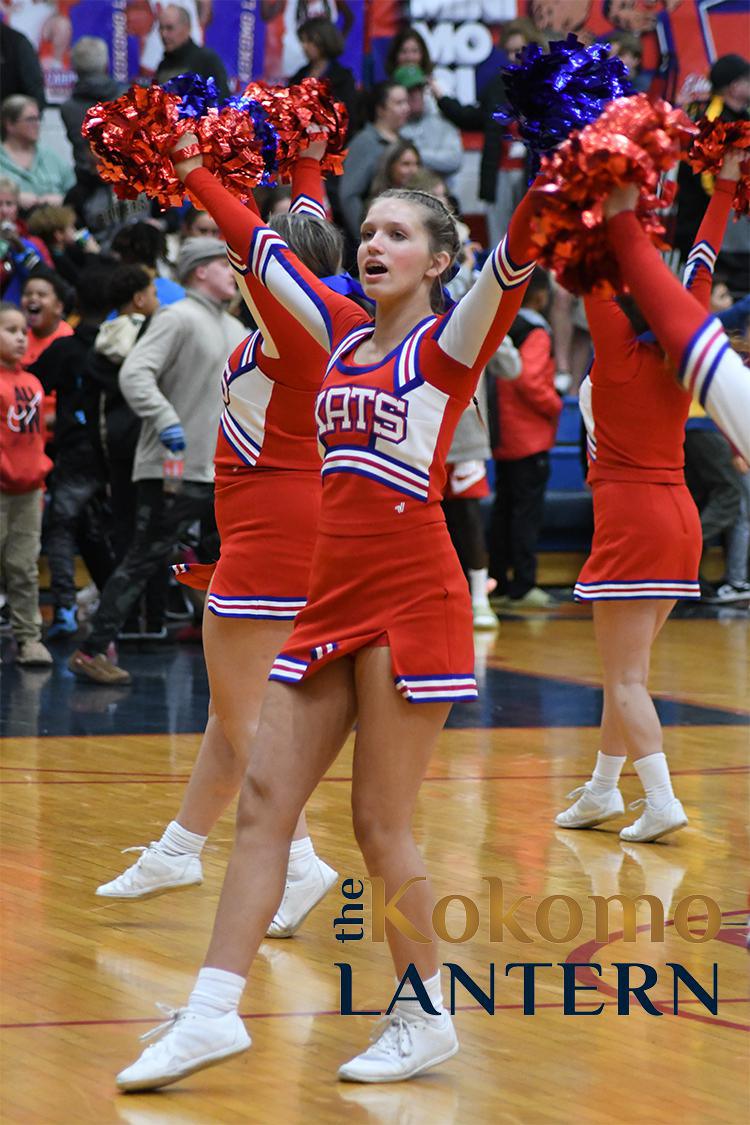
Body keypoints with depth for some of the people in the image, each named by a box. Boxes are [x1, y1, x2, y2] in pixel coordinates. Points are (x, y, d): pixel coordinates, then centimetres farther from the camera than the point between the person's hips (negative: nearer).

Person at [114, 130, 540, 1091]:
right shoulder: (342, 332, 13)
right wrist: (190, 172, 23)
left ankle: (427, 1016, 11)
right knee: (263, 799, 1)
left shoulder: (449, 342, -4)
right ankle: (212, 1014, 2)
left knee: (380, 825, -4)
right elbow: (258, 245, 23)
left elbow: (509, 266, -22)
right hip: (330, 598, 7)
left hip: (412, 600, -7)